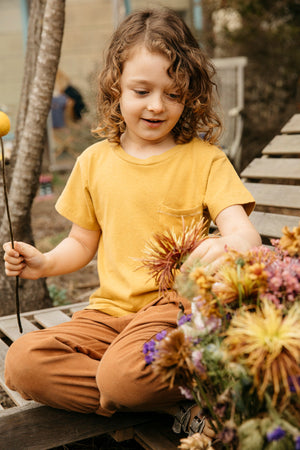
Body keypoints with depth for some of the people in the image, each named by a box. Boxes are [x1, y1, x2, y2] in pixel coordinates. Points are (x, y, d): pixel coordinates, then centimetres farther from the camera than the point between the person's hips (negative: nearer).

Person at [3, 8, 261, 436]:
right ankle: (175, 404, -16)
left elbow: (245, 234, -12)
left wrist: (224, 247, -37)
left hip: (173, 304, -5)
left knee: (123, 375, -36)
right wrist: (44, 262, 0)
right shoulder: (95, 161, 11)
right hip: (109, 310, 6)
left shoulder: (205, 160, 0)